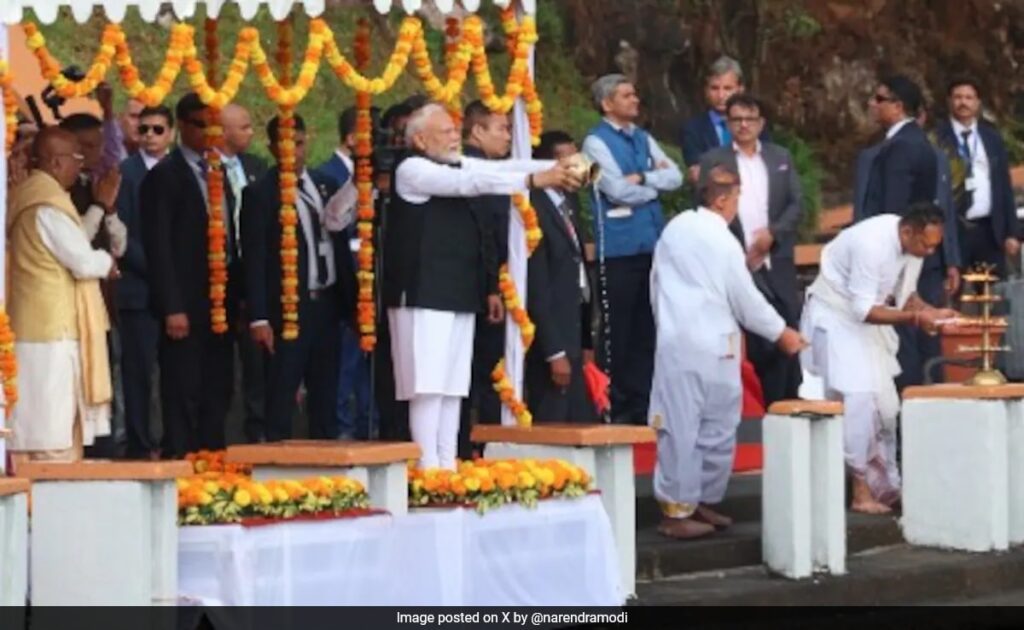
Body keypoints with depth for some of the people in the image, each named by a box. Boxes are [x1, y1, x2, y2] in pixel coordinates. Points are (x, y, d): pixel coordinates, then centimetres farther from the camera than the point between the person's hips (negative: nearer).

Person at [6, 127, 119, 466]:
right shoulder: (48, 204, -17)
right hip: (53, 326, -10)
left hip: (38, 324, 10)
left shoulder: (30, 196, 14)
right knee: (52, 426, -8)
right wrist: (107, 262, 2)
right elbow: (84, 262, -18)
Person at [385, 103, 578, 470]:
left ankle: (448, 466, 11)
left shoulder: (459, 165, 16)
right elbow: (470, 183, -20)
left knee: (453, 384, 8)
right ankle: (428, 467, -10)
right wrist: (532, 180, -24)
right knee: (428, 383, -10)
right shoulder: (412, 170, -9)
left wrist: (557, 167, -6)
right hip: (424, 293, -8)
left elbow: (501, 168, 8)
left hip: (460, 292, 8)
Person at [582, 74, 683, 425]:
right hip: (619, 247, -6)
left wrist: (642, 178, -10)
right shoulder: (597, 142, -6)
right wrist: (656, 181, 0)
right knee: (618, 331, -1)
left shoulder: (644, 139, 15)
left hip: (652, 243, 6)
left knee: (647, 329, 9)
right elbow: (617, 190, -15)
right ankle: (617, 406, 6)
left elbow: (675, 177, 6)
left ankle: (641, 403, 16)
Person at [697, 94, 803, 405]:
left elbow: (796, 205, 7)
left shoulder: (781, 157, 13)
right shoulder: (713, 160, 4)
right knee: (742, 342, -4)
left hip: (776, 262, 3)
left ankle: (786, 405, 5)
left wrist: (773, 233, -10)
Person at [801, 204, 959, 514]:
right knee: (857, 400, -13)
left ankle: (883, 485, 14)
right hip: (836, 315, -8)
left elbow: (904, 295, 5)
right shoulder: (872, 243, -32)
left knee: (885, 403, 6)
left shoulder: (913, 243, -8)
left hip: (866, 317, 8)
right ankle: (861, 491, -8)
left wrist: (932, 312, -13)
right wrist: (914, 317, -33)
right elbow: (863, 310, -30)